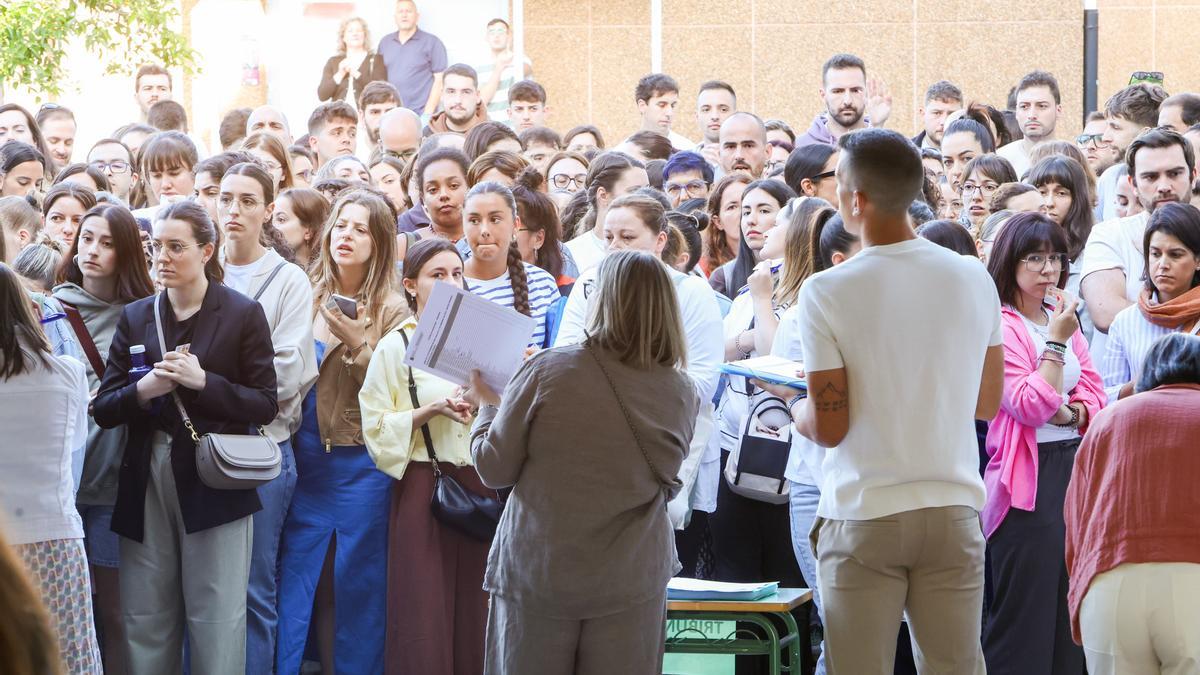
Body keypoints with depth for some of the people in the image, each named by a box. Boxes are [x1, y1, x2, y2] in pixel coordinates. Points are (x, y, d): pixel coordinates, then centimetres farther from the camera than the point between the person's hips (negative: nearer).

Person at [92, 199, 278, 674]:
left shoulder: (243, 314, 0)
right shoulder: (135, 318, 10)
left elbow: (265, 406, -4)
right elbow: (102, 410, 7)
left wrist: (203, 381, -16)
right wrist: (144, 390, -13)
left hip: (214, 486, -4)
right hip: (146, 487, 4)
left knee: (216, 629, -3)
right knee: (146, 625, 5)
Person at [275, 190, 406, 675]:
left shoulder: (391, 310, -2)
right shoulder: (307, 299, 8)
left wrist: (357, 345, -19)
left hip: (360, 464, -3)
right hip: (307, 458, 3)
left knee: (357, 585, 3)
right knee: (297, 580, 5)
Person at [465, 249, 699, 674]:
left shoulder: (547, 372, -13)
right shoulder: (682, 395, -5)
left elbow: (494, 469, -6)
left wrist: (487, 406, 14)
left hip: (537, 574, -2)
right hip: (632, 581, 2)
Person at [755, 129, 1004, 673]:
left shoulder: (827, 292, -10)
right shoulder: (974, 279, 3)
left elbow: (828, 428, -8)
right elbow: (989, 404, 13)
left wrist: (790, 398, 12)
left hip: (863, 520, -4)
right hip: (953, 509, 4)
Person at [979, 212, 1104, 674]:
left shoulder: (1065, 320, 13)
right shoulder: (1000, 327, -9)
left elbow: (1095, 398, 12)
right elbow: (1030, 406, -16)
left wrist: (1071, 412, -9)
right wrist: (1056, 341, -14)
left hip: (1074, 468, 7)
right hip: (1027, 480, -7)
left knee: (1071, 614, 8)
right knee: (1026, 618, -5)